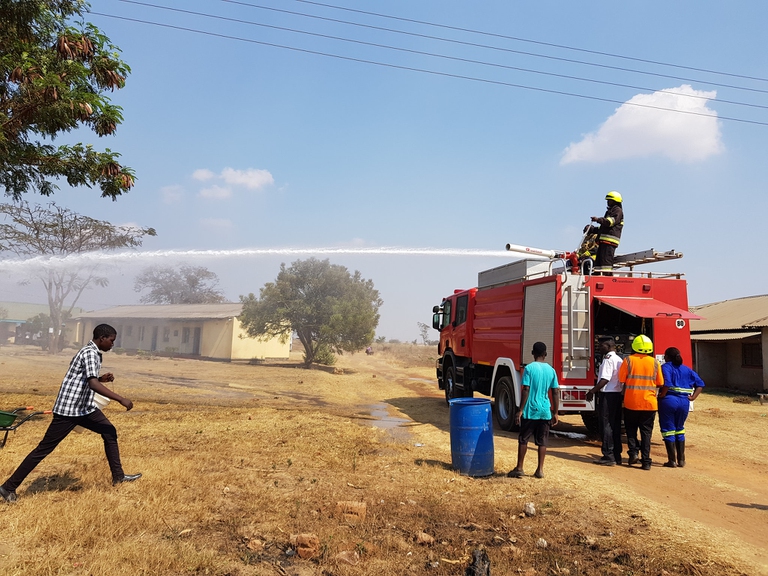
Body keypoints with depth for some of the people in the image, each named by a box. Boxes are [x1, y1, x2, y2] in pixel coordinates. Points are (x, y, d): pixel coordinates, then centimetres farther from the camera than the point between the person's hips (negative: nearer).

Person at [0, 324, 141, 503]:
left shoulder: (92, 352, 11)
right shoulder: (90, 353, -19)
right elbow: (93, 384, -33)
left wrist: (102, 378, 8)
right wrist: (121, 399, -33)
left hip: (85, 407, 10)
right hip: (68, 409, -10)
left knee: (110, 432, 9)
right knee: (44, 448, 0)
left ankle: (118, 476, 17)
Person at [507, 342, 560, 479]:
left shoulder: (529, 368, -9)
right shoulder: (551, 370, 3)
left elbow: (526, 390, -14)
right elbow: (555, 393, 4)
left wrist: (520, 410, -9)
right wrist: (555, 413, 11)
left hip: (530, 411, -3)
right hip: (545, 411, 4)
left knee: (523, 440, 7)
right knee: (542, 441, 10)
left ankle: (519, 468, 11)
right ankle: (540, 470, 14)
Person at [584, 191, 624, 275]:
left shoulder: (618, 210, 2)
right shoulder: (610, 211, 32)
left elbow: (611, 221, -17)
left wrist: (598, 219, -23)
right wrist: (592, 228, 23)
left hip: (609, 240, -10)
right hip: (604, 240, 10)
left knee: (606, 261, -18)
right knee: (598, 261, 5)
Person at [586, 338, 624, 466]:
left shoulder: (608, 359, -13)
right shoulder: (619, 359, 16)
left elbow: (605, 379, -21)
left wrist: (592, 391, -17)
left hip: (608, 395, -9)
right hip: (618, 394, 9)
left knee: (607, 425, -5)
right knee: (615, 425, 12)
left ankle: (609, 457, -4)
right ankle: (616, 456, 16)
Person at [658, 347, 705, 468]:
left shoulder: (665, 367, -5)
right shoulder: (686, 369, 14)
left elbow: (667, 383, -21)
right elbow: (700, 383, 12)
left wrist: (662, 395, -11)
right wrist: (693, 397, 8)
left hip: (669, 401, -6)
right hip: (684, 402, 6)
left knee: (668, 430, 3)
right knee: (679, 430, 19)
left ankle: (672, 461, 4)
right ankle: (681, 460, 19)